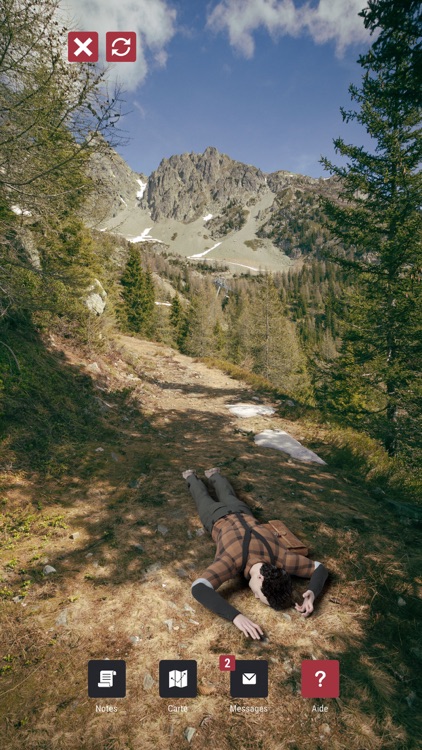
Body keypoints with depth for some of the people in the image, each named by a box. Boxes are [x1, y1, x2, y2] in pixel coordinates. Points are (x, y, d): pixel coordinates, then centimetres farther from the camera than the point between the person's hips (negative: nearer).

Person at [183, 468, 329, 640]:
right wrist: (236, 616, -73)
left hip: (242, 514, 3)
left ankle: (214, 475, 67)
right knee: (204, 499, 32)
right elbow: (198, 588, -64)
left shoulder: (280, 557, -41)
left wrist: (312, 594, -50)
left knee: (229, 497, 38)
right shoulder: (234, 559, -51)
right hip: (219, 519, -3)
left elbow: (320, 568, -29)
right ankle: (191, 477, 61)